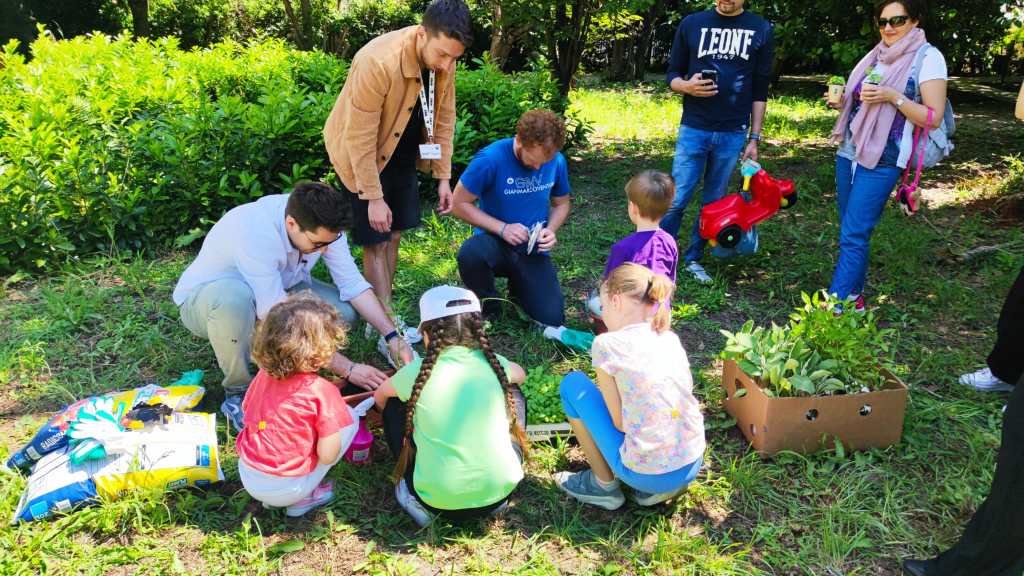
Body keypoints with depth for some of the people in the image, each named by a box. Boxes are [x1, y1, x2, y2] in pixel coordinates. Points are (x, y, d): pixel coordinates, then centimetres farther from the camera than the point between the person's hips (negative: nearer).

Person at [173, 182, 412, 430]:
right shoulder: (255, 235, -39)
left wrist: (393, 336, -27)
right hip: (204, 299, -5)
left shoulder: (321, 224, -22)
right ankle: (237, 392, -15)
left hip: (274, 290, 5)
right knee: (235, 298, -41)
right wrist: (347, 369, -37)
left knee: (345, 308, -18)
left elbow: (353, 283, -16)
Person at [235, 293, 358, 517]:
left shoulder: (263, 376, -3)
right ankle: (301, 499, 3)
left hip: (247, 478, 6)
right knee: (349, 417, 3)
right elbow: (327, 456, -19)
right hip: (286, 489, -6)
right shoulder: (322, 391, -20)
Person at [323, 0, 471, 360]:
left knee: (394, 234, 11)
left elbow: (444, 119, -1)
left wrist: (443, 177, -2)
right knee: (376, 241, -4)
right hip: (362, 155, -7)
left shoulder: (443, 60, -13)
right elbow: (360, 137, -29)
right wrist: (374, 197, -25)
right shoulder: (377, 63, -34)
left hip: (402, 152, 7)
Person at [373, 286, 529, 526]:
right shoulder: (494, 364, 0)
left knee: (394, 404, 16)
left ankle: (417, 497, 14)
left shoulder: (416, 373, -5)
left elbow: (379, 397, 18)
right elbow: (520, 375, 25)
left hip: (439, 501, -1)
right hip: (498, 493, 2)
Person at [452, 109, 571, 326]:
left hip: (533, 251, 3)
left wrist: (551, 230, -10)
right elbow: (460, 204, -11)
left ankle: (519, 287, 24)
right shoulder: (490, 159, -18)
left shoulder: (557, 161, -5)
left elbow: (561, 203, 11)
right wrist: (502, 228, -20)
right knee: (470, 254, -39)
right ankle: (489, 304, -4)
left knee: (551, 319, -11)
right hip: (494, 241, -3)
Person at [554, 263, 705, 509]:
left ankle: (604, 485, 14)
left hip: (646, 474, -6)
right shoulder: (670, 338, 5)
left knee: (572, 384, 6)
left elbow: (620, 423, -9)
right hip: (693, 465, 6)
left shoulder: (607, 344, -13)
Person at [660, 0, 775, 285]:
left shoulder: (761, 30, 4)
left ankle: (692, 258, 23)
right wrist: (687, 86, -16)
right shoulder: (692, 24, 2)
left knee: (713, 202, 9)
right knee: (676, 200, -3)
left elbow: (760, 90, 6)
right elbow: (672, 74, 7)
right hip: (694, 129, -1)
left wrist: (754, 138, 4)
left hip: (733, 134, 2)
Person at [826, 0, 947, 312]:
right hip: (848, 153, 7)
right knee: (851, 230, 10)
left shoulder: (928, 57, -6)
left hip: (881, 161, -7)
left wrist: (894, 97, -21)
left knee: (853, 235, -11)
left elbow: (934, 118, -10)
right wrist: (841, 99, 2)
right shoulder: (875, 55, 13)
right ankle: (853, 297, 21)